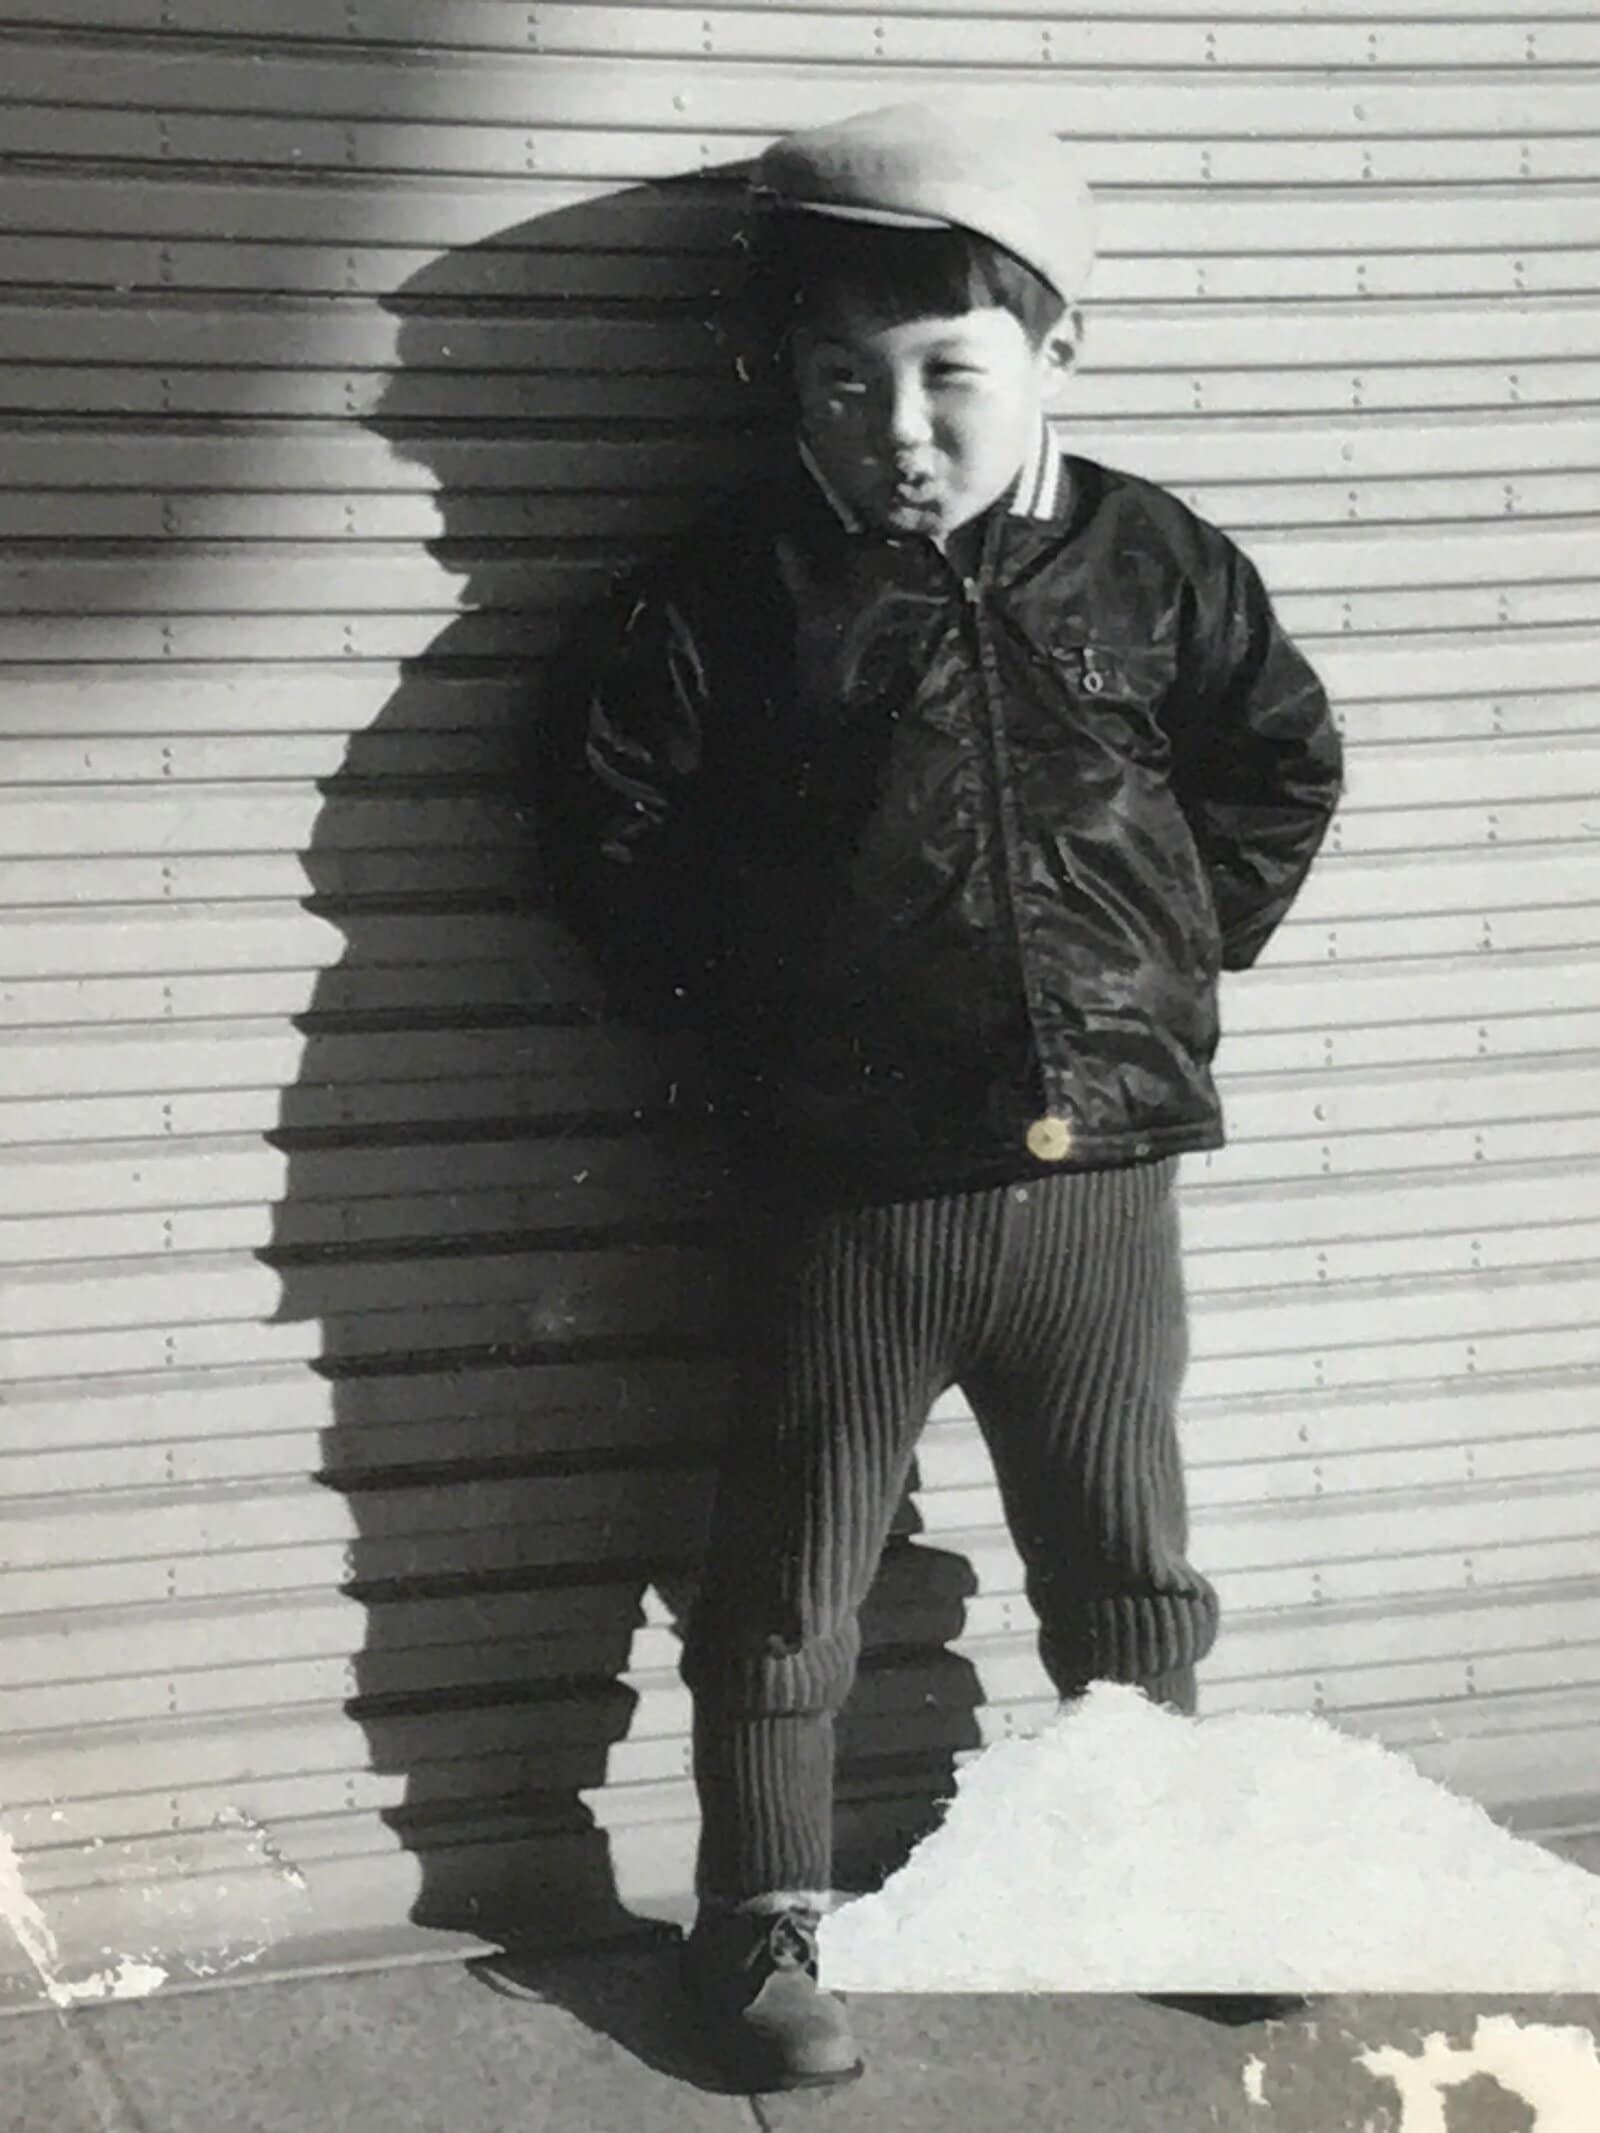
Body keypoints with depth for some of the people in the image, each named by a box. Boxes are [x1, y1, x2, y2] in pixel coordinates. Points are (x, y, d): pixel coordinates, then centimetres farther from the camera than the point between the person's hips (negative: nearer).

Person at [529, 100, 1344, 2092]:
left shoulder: (1155, 563, 1)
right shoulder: (736, 589, -6)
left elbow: (1283, 764, 13)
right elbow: (604, 809, 0)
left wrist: (1178, 953, 6)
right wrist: (734, 999, -1)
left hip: (1101, 1175, 3)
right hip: (849, 1192, -2)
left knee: (1132, 1576, 17)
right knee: (788, 1588, 9)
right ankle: (763, 1919, 27)